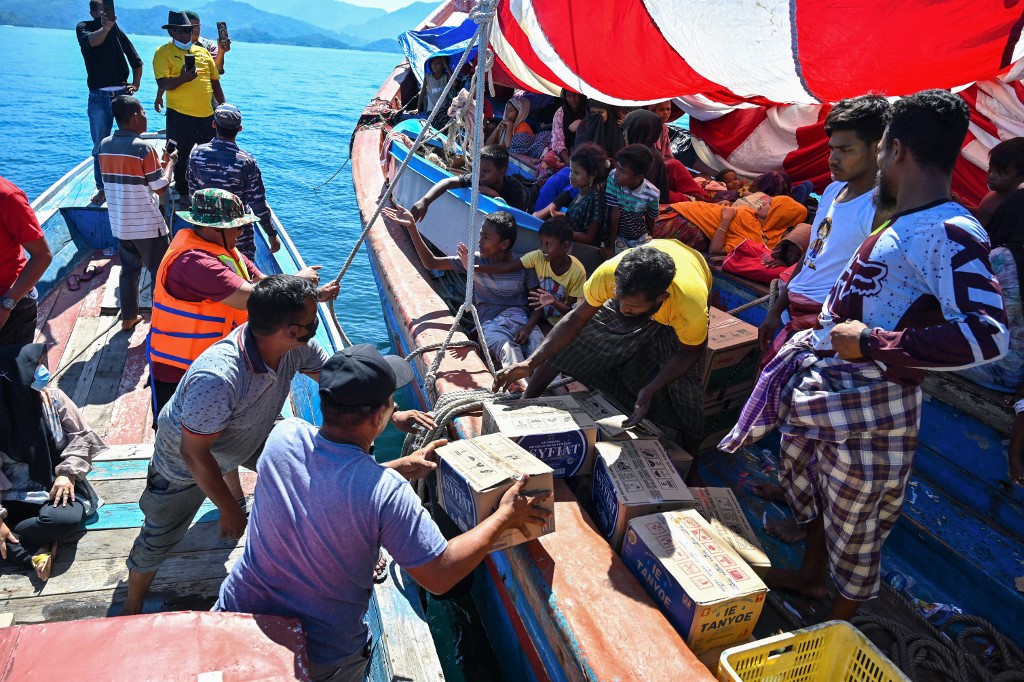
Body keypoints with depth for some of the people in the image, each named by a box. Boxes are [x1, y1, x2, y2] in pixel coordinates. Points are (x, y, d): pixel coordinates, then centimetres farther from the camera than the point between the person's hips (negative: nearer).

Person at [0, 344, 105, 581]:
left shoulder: (54, 398, -8)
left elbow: (82, 436, 0)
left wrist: (68, 473, -14)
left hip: (56, 487, 0)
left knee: (68, 518, -33)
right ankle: (37, 550, -16)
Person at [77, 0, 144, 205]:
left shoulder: (118, 30, 6)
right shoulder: (84, 28, 5)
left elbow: (136, 61, 8)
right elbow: (92, 41, -14)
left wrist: (136, 84, -3)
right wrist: (105, 27, -34)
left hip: (122, 94, 1)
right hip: (99, 97, -1)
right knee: (100, 147, 3)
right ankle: (102, 188, 11)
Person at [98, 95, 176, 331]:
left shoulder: (105, 145, 2)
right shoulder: (143, 148, -18)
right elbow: (160, 187, -14)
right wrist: (170, 163, 1)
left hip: (120, 224, 6)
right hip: (147, 225, -6)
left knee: (129, 268, 19)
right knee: (161, 272, 7)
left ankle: (128, 317, 26)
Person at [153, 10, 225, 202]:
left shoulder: (203, 52, 13)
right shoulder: (164, 52, -2)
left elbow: (215, 82, 17)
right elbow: (162, 84, -11)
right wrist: (182, 79, -29)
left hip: (207, 114, 5)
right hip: (180, 115, -5)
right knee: (181, 157, 3)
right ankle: (184, 194, 16)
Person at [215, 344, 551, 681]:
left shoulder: (284, 436, -18)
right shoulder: (386, 492, -31)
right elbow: (439, 576, -21)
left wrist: (398, 467, 10)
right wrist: (505, 517, -10)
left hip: (238, 615, 3)